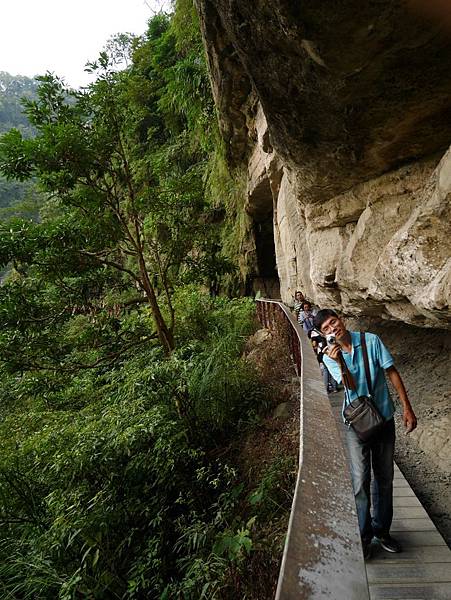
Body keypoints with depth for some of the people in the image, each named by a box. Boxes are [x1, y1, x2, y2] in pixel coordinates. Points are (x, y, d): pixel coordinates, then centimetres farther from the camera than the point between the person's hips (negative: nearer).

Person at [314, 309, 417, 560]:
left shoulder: (371, 340, -8)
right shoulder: (329, 356, -7)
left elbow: (392, 372, -3)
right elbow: (350, 386, -18)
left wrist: (407, 407, -4)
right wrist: (338, 361, -34)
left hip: (384, 417, 2)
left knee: (385, 478, 15)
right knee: (361, 480, 0)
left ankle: (382, 529, 35)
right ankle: (363, 536, 21)